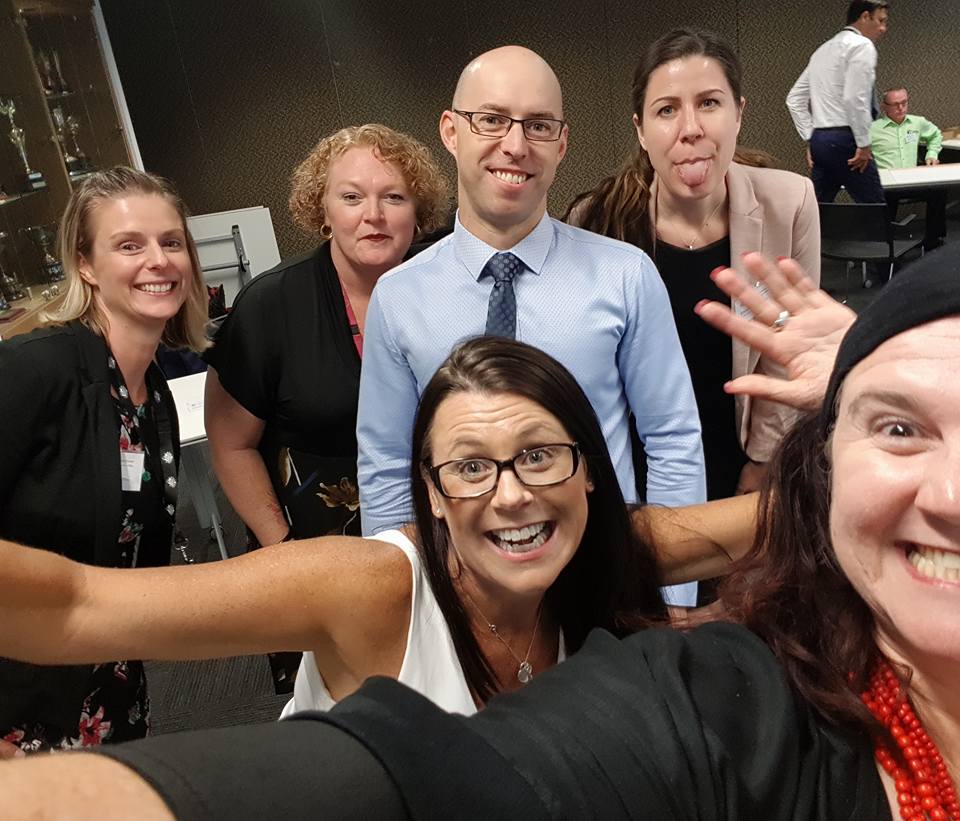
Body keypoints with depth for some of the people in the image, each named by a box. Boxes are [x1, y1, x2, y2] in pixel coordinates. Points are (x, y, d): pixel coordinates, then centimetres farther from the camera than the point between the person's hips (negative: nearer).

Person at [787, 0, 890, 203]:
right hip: (844, 140, -8)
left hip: (819, 139, 9)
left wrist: (811, 139, 16)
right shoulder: (861, 45, -5)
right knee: (874, 209, -2)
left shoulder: (824, 49, 20)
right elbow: (855, 97, -18)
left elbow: (794, 99, 19)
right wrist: (864, 144, -13)